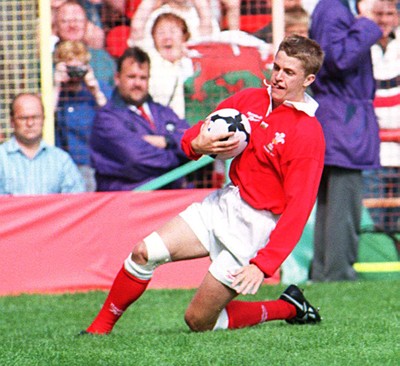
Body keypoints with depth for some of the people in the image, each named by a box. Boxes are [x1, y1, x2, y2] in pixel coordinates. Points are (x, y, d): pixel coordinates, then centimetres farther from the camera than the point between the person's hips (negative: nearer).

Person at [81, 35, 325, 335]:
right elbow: (192, 136, 10)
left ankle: (289, 308, 16)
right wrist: (197, 145, -17)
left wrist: (263, 264, -28)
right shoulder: (249, 100, 2)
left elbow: (298, 209, -21)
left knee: (199, 321, -4)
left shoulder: (308, 134, -17)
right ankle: (100, 327, 5)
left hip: (257, 225, -6)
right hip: (223, 203, 6)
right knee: (144, 253, -11)